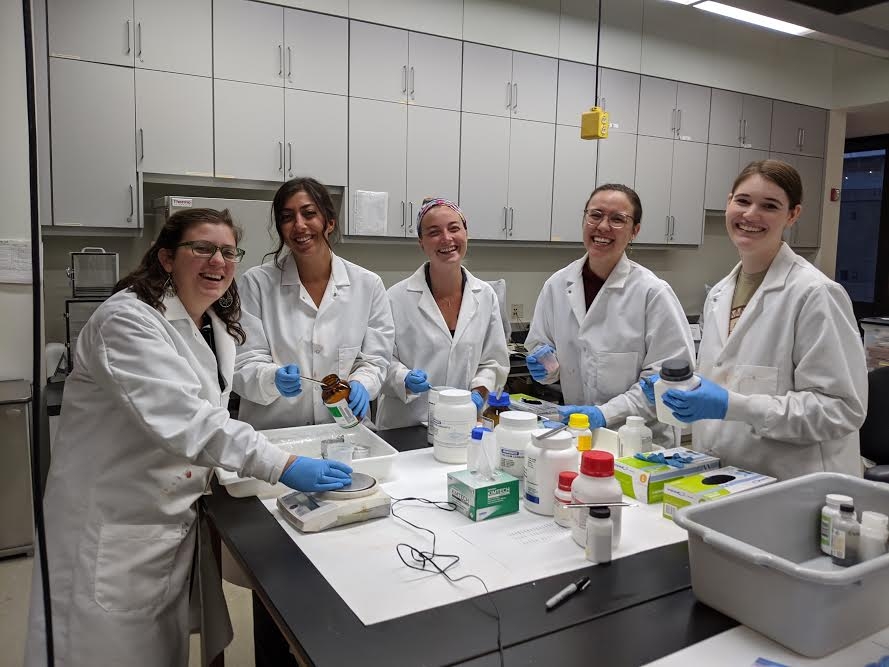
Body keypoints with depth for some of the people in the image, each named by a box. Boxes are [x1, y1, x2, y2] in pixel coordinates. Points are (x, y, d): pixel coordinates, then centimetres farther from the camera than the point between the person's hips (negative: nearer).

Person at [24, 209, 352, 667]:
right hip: (112, 526, -7)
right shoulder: (127, 319, -20)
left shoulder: (219, 327, 6)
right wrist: (281, 466, -38)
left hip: (177, 520, 7)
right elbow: (178, 417, -34)